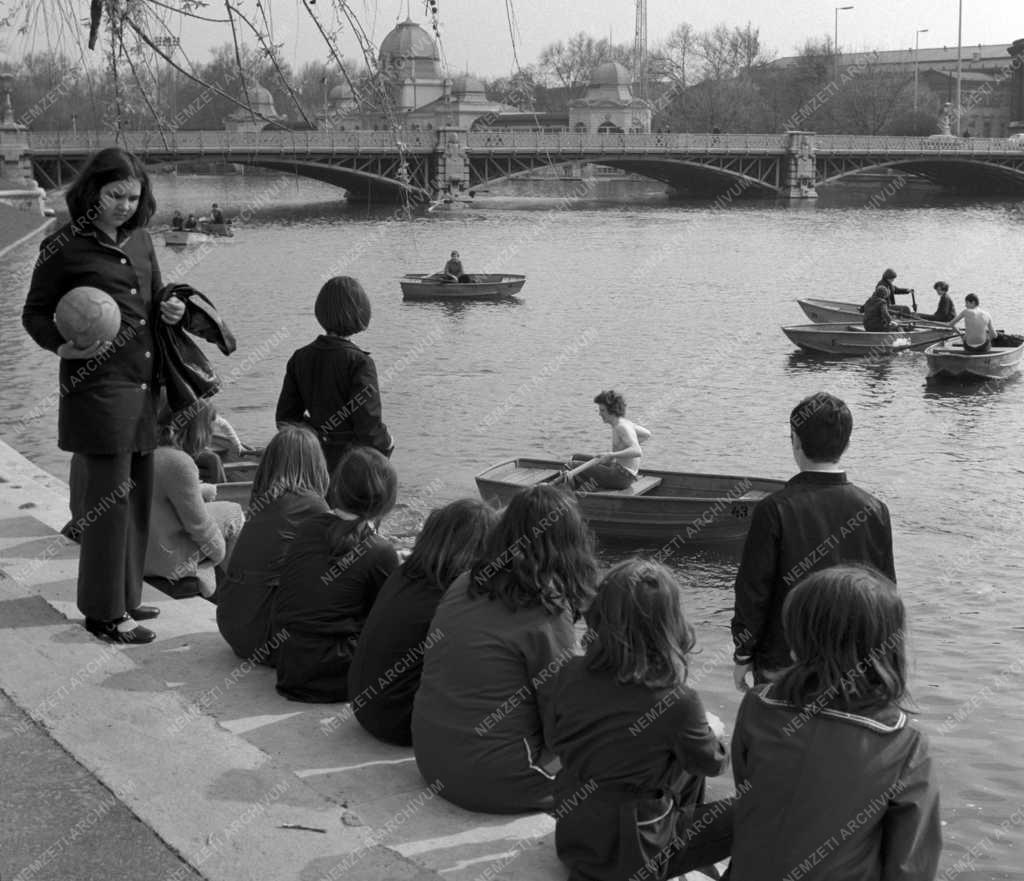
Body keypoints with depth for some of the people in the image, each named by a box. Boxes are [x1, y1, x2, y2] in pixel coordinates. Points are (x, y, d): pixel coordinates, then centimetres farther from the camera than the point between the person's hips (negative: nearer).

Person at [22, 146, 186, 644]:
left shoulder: (139, 238, 12)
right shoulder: (64, 247, -6)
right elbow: (35, 313, 0)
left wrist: (169, 308, 4)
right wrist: (62, 345, -18)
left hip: (143, 386, 7)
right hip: (98, 386, -7)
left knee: (139, 494, 11)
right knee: (109, 496, -4)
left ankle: (125, 597, 24)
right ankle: (104, 613, 6)